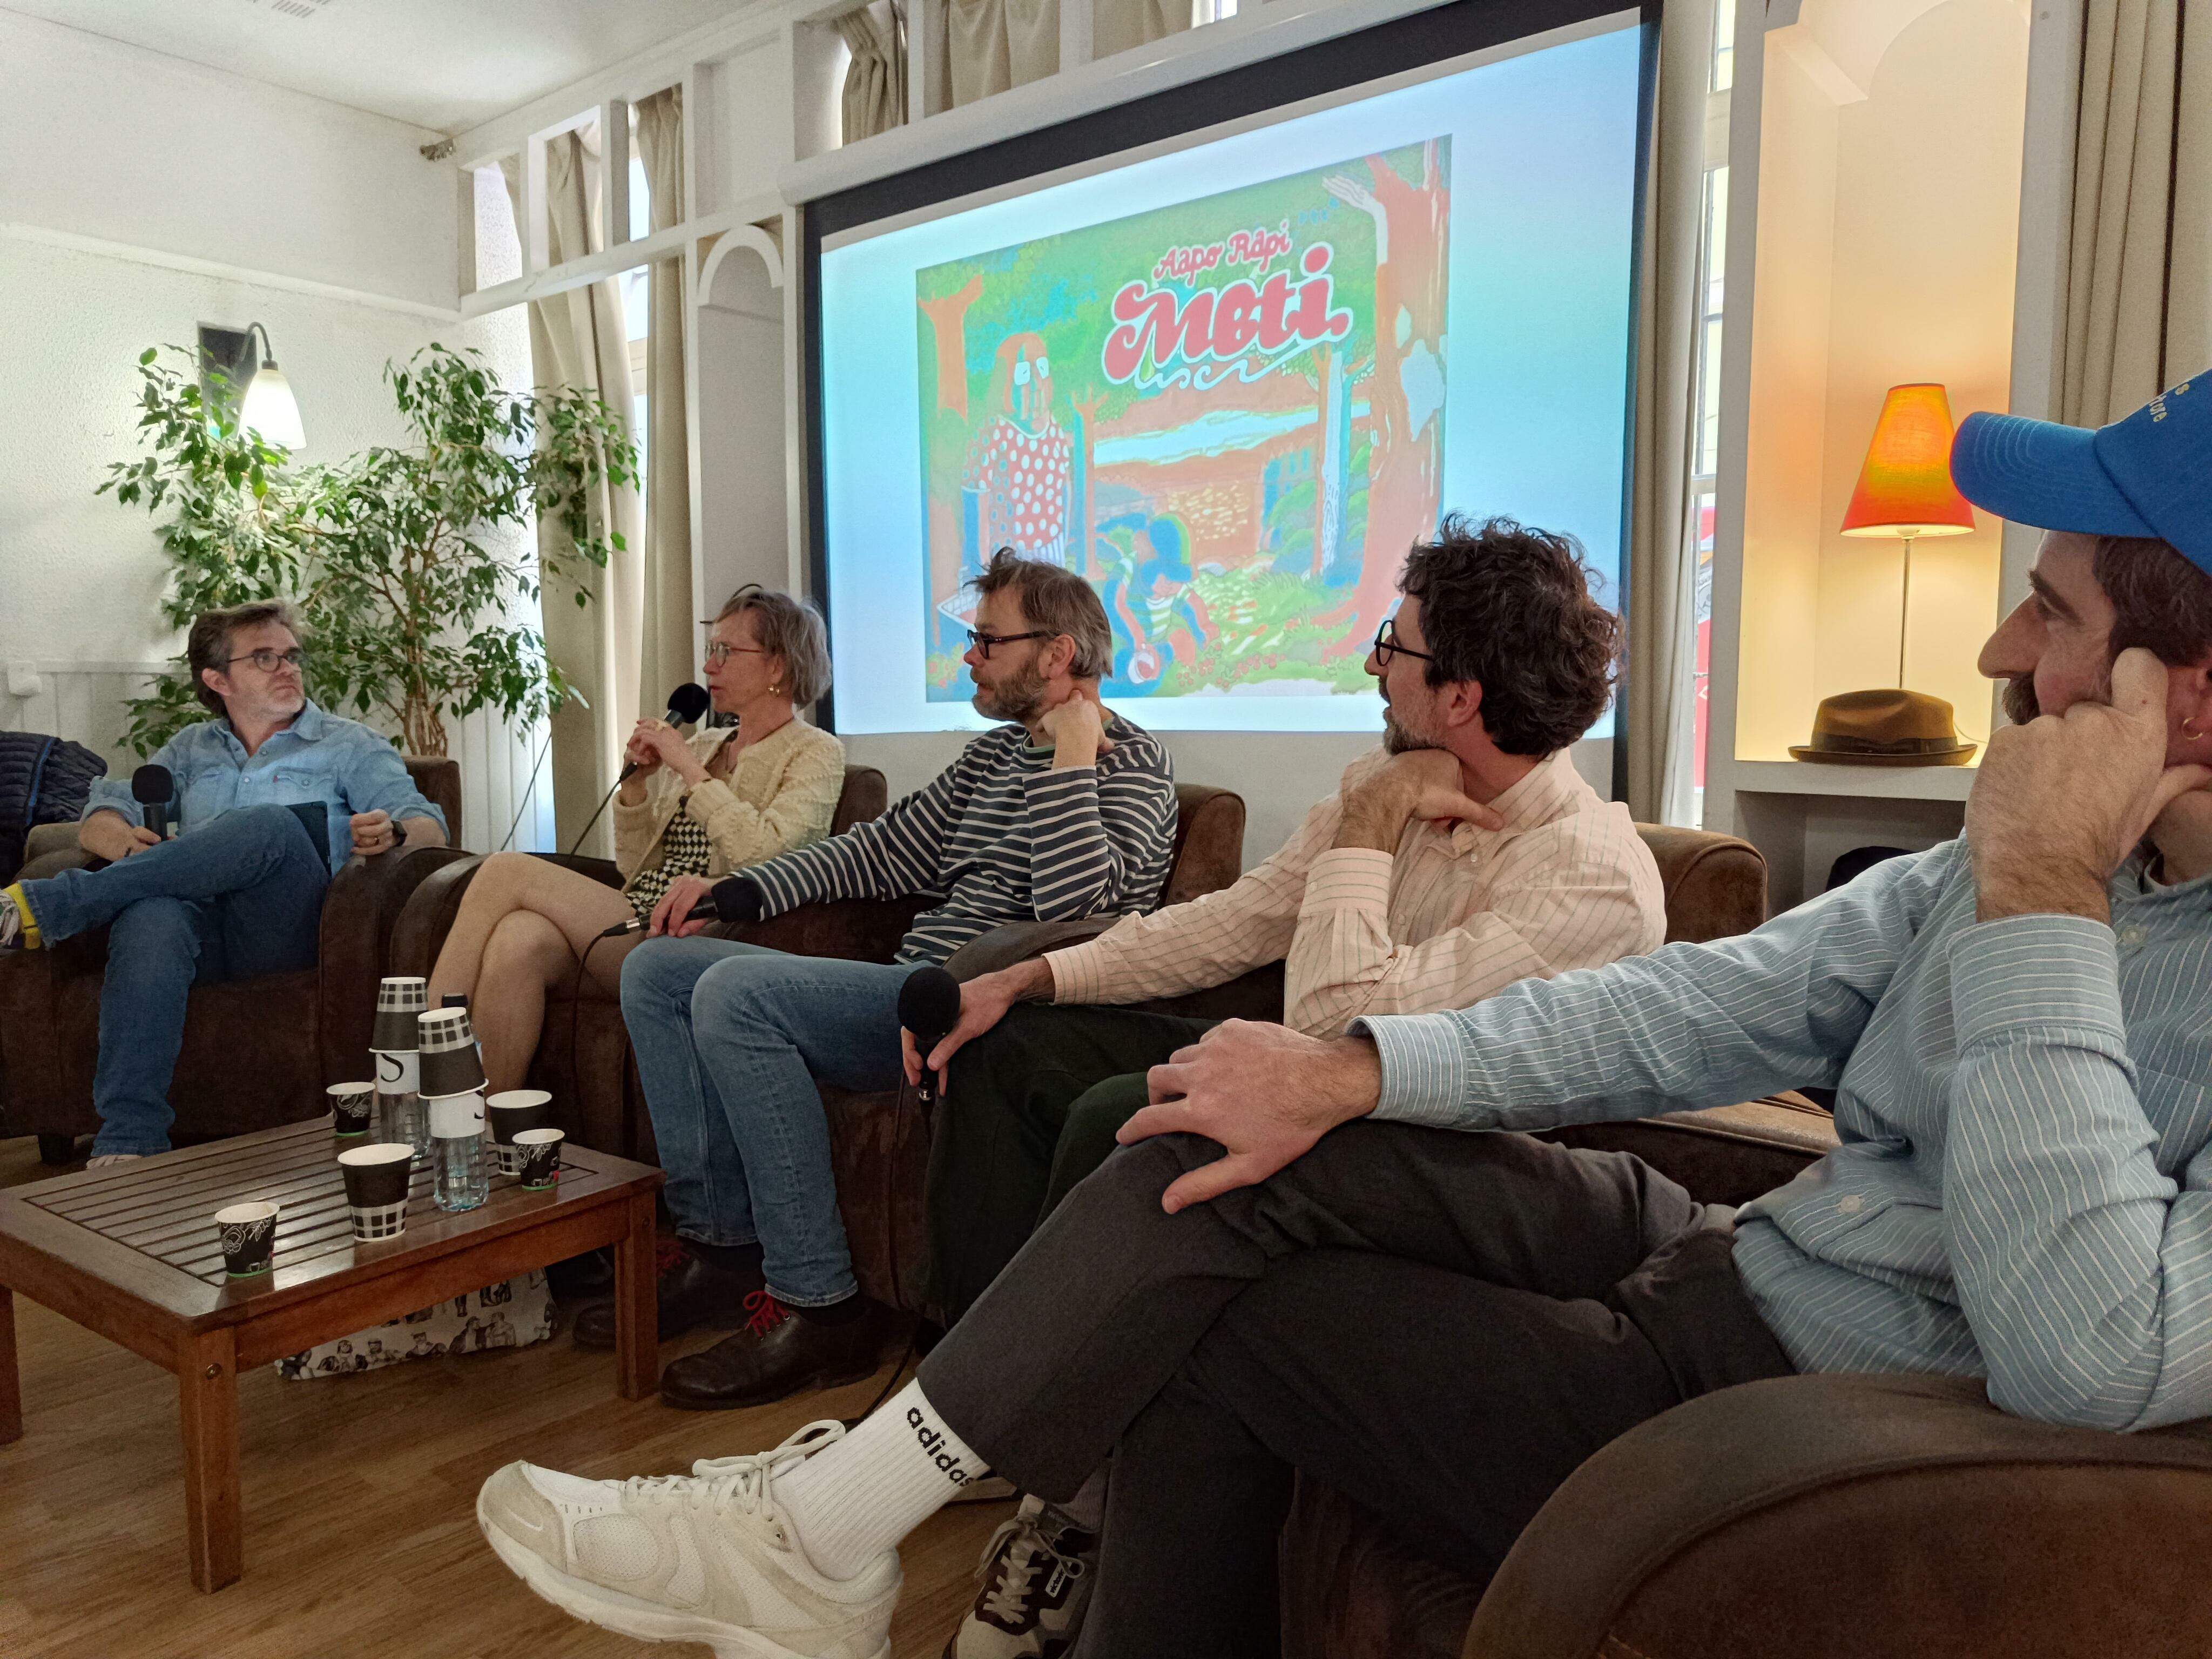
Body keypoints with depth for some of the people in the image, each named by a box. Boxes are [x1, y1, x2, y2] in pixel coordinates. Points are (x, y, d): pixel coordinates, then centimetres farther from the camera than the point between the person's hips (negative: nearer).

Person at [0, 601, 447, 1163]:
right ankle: (128, 1141, -41)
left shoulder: (352, 746, 17)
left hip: (288, 928, -2)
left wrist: (392, 833, -20)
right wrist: (131, 847, -7)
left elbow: (430, 828, 5)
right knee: (152, 915, -35)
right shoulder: (191, 749, 28)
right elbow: (100, 820, 18)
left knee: (270, 824, -32)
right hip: (201, 918, 2)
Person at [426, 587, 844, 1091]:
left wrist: (690, 770, -9)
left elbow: (765, 854, -17)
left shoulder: (815, 754, 3)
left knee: (506, 871, -18)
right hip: (633, 924, 6)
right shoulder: (702, 744, 23)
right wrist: (636, 782, 6)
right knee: (518, 940, -29)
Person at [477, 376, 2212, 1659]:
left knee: (1216, 1316, -9)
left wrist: (2040, 900, -30)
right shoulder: (2064, 858, 4)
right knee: (1231, 1157, -8)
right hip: (1735, 1267, 7)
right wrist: (1351, 1069, -9)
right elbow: (1717, 1001, 0)